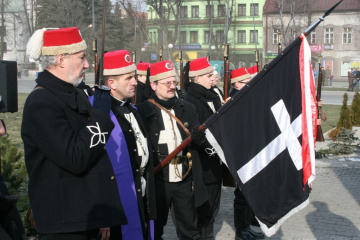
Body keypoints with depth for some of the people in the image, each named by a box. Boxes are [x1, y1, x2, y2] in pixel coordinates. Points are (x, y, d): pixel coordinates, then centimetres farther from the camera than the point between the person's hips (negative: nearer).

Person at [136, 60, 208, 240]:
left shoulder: (188, 109, 7)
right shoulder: (142, 111, -8)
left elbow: (197, 139, 5)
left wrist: (197, 135, -18)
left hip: (185, 180, 4)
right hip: (157, 181, -3)